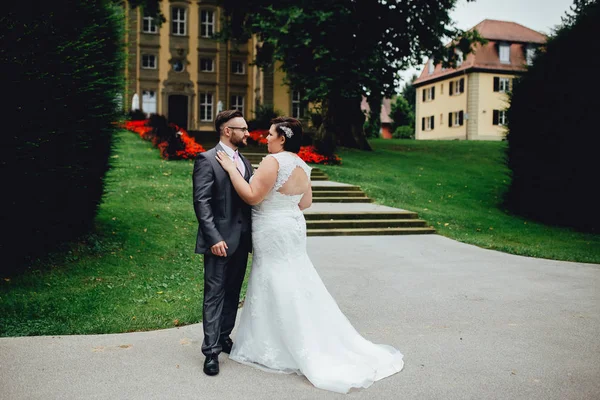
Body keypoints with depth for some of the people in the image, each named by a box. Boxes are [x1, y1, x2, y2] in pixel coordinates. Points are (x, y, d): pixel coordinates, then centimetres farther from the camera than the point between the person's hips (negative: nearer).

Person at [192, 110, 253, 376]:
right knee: (214, 295, 0)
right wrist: (214, 238, -21)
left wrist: (252, 235, 8)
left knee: (233, 293, 16)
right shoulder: (207, 159, -9)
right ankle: (211, 351, 7)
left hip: (242, 240, 7)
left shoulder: (244, 161, 14)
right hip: (219, 240, -7)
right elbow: (201, 202, -15)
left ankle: (224, 337, 31)